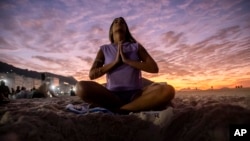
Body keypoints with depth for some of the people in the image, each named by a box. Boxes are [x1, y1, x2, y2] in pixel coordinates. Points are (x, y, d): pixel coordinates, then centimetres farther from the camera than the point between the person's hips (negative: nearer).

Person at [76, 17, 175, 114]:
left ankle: (118, 109, -25)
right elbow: (92, 74, 3)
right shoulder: (104, 49, 14)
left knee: (167, 90, -28)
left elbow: (154, 68, 1)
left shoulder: (136, 47, 13)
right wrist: (115, 61, -6)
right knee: (81, 87, -29)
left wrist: (127, 60, -6)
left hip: (135, 94, 0)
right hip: (112, 95, 0)